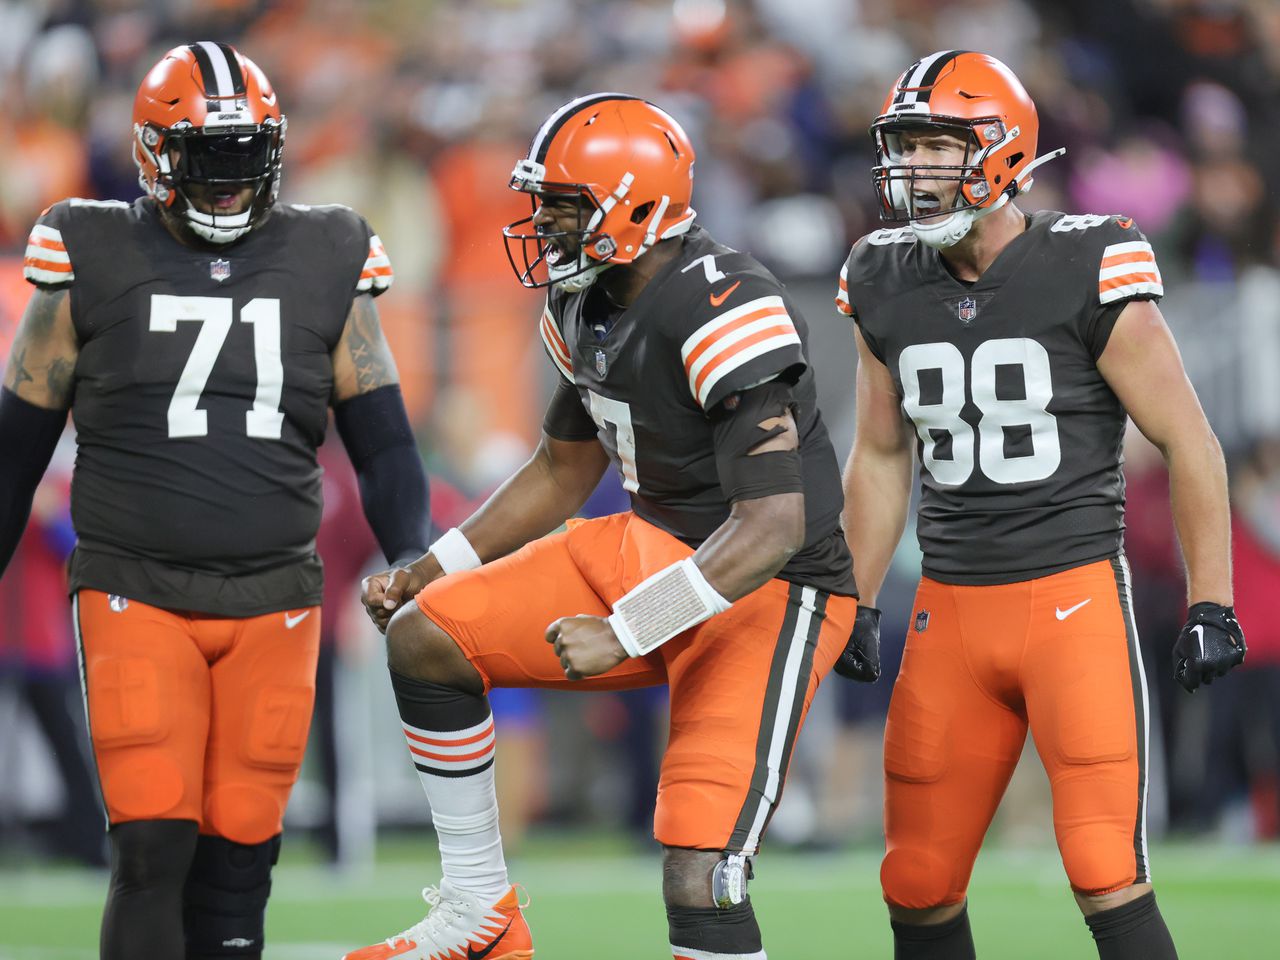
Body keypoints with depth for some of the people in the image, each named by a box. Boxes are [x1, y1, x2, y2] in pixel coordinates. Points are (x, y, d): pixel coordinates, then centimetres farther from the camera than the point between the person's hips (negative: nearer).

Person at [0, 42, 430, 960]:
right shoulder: (92, 264, 0)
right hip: (136, 598, -2)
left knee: (239, 851, 2)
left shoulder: (325, 269, 6)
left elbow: (384, 444, 10)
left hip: (274, 601, 2)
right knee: (152, 848, -12)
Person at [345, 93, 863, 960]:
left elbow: (773, 528, -30)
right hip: (652, 548, 9)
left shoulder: (725, 315, -26)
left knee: (700, 882, -19)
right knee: (424, 637, 1)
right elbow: (564, 470, 20)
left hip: (768, 593, -9)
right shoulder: (584, 308, 3)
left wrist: (624, 634, -30)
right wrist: (429, 572, 12)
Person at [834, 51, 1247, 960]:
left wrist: (1212, 606, -6)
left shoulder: (1087, 273, -10)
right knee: (919, 886, 7)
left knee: (1106, 877, -14)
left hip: (1076, 600, -5)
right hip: (952, 608, 5)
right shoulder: (886, 287, 6)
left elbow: (1188, 442, -4)